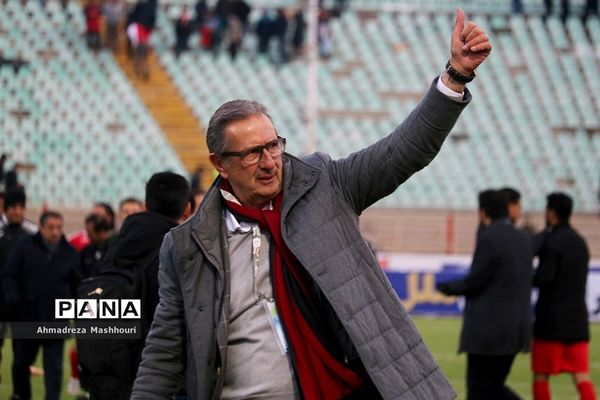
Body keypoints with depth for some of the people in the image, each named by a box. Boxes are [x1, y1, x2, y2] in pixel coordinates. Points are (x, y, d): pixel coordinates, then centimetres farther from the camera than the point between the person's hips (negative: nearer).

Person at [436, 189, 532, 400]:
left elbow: (473, 283, -13)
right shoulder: (523, 240, 11)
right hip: (515, 328, 8)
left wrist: (447, 288, 8)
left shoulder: (489, 239, -15)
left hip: (488, 329, -8)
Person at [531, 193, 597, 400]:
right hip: (578, 319, 6)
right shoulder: (580, 242, 13)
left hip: (551, 320, -6)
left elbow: (542, 279, -20)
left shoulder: (552, 243, -12)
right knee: (581, 376, 2)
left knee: (540, 376, 5)